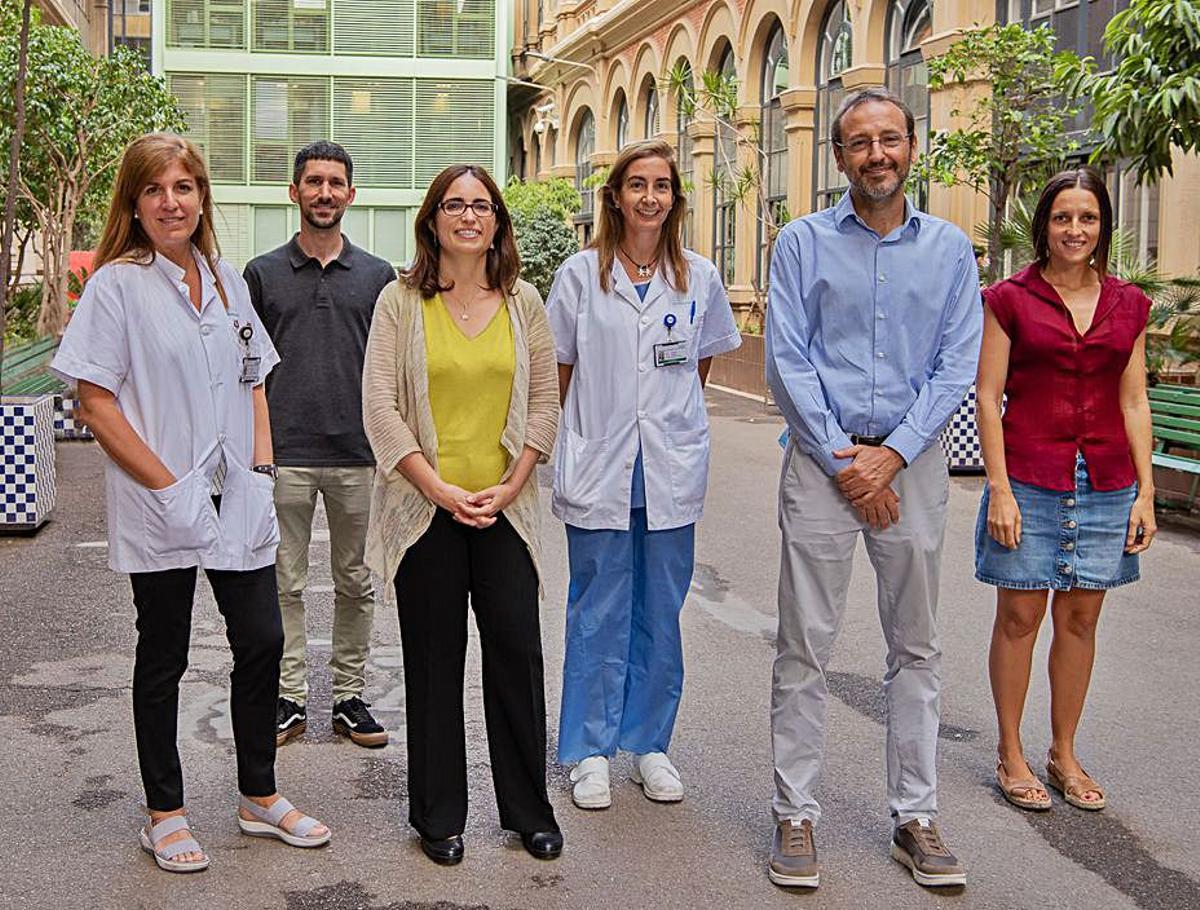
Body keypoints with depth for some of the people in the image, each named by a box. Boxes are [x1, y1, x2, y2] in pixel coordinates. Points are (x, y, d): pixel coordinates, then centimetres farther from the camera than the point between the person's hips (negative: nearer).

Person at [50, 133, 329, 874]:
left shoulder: (227, 282, 9)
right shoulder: (117, 286, -8)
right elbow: (96, 403, -11)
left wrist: (261, 470, 3)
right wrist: (170, 488, -15)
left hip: (238, 505, 5)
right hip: (159, 510, -5)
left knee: (261, 643, 8)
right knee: (164, 660, 7)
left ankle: (260, 796, 26)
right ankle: (165, 813, 23)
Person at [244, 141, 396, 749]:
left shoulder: (377, 276, 7)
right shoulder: (263, 274, 5)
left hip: (358, 455, 1)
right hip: (284, 455, -1)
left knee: (356, 583, 8)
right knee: (284, 583, 5)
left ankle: (349, 696, 19)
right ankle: (290, 699, 16)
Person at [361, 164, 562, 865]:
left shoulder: (523, 302, 7)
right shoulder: (401, 301, 0)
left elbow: (545, 402, 7)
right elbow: (380, 406, -5)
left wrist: (510, 487, -4)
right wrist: (439, 489, -11)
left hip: (505, 507, 2)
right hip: (425, 507, -1)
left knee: (517, 649, 2)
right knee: (434, 657, 6)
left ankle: (529, 809, 18)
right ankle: (438, 815, 19)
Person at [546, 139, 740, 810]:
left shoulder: (699, 278, 4)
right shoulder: (580, 275, -1)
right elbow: (559, 370, 6)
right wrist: (594, 429, 6)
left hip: (672, 470, 2)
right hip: (598, 469, -2)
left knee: (660, 615, 9)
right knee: (599, 615, 4)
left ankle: (651, 744, 22)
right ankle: (592, 752, 15)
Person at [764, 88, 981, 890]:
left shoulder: (949, 247, 6)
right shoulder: (804, 242, 2)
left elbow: (958, 366, 0)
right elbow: (787, 361, -4)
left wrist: (891, 456, -10)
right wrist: (843, 461, -10)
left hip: (912, 461, 2)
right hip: (822, 461, -2)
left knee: (917, 646, 8)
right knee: (806, 647, 0)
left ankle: (915, 816, 18)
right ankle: (796, 815, 10)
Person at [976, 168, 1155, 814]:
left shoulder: (1127, 305, 8)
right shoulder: (1010, 299, -2)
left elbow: (1133, 402, 10)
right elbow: (988, 395, -4)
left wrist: (1145, 490, 5)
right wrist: (998, 487, -10)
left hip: (1105, 482, 3)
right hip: (1029, 479, -3)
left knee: (1080, 619, 10)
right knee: (1019, 617, 3)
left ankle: (1064, 754, 23)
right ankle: (1010, 756, 17)